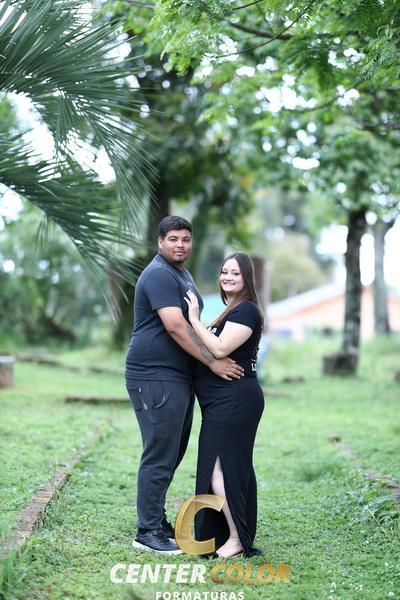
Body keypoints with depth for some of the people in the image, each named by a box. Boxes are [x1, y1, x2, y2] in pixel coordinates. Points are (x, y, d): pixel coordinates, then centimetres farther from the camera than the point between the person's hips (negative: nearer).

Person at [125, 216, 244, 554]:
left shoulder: (183, 275, 19)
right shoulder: (159, 275, -14)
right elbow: (175, 327, -23)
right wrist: (213, 362, -23)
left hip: (179, 378, 10)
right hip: (156, 377, -10)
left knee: (173, 453, 15)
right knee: (160, 455, -6)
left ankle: (157, 519, 26)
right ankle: (148, 532, 2)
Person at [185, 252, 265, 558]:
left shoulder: (246, 310, -12)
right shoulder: (234, 311, 20)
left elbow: (220, 349, -21)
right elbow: (215, 351, 23)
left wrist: (195, 320, -14)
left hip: (233, 400, -11)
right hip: (227, 400, 11)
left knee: (217, 466, -11)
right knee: (236, 468, 13)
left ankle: (236, 539, -6)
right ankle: (244, 540, 20)